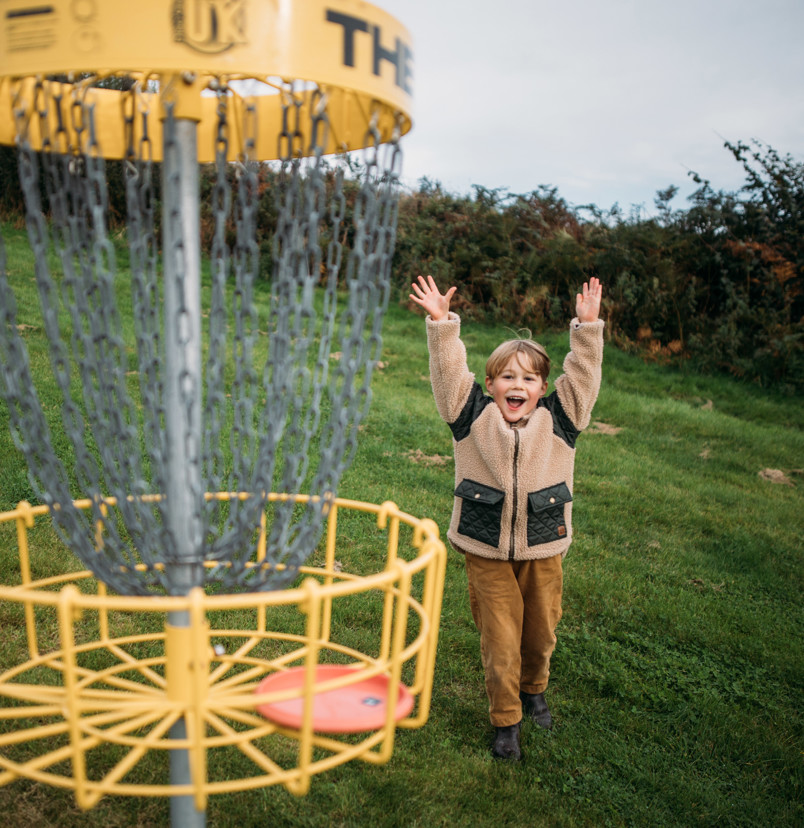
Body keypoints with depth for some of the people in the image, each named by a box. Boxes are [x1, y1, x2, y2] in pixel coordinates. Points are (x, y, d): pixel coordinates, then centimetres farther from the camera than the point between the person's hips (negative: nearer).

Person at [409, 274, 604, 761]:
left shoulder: (559, 420, -2)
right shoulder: (473, 416, -5)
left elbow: (583, 376, -8)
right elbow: (450, 373, -12)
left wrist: (587, 327, -16)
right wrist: (442, 323, -22)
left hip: (543, 548, 2)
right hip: (487, 550, -1)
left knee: (541, 632, 18)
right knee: (500, 639, 6)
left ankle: (533, 689, 49)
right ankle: (505, 720, 28)